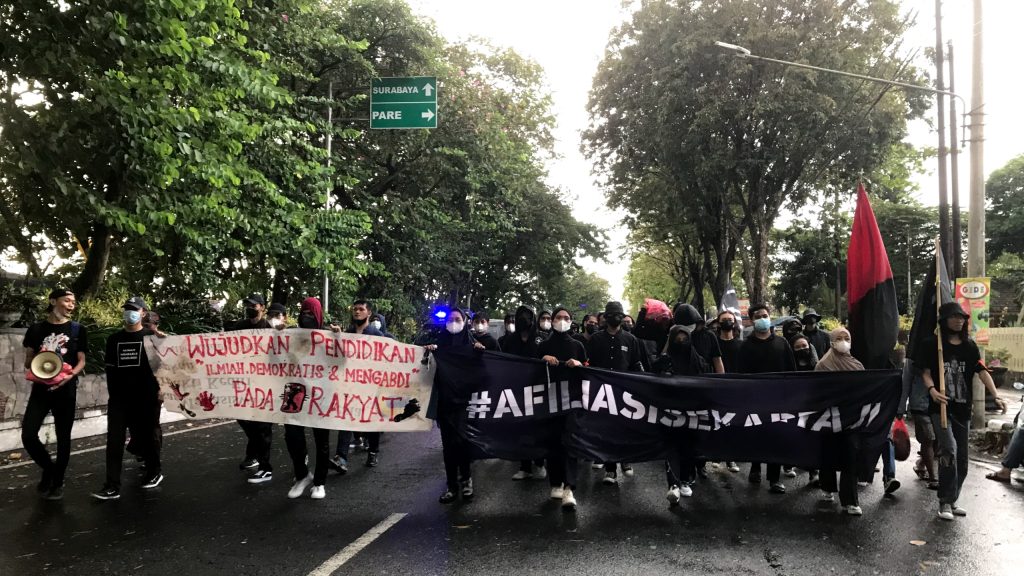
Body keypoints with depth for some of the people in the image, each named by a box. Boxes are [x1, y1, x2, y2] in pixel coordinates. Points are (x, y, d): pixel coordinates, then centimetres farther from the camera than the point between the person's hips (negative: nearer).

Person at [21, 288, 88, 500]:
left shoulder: (78, 329, 3)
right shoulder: (36, 329, 6)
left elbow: (81, 361, 2)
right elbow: (28, 360, 11)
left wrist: (70, 375, -17)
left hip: (66, 390, -1)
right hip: (40, 388, 1)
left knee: (63, 437, 4)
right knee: (28, 435, -8)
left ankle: (57, 482, 21)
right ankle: (49, 469, 19)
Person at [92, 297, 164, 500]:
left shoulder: (151, 336, 0)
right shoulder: (114, 339, 12)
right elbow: (110, 368, 14)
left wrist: (159, 389, -9)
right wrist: (113, 393, 8)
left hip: (145, 397, -3)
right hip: (119, 398, 3)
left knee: (145, 437, 7)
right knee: (114, 441, -4)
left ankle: (154, 472, 28)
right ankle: (112, 486, -3)